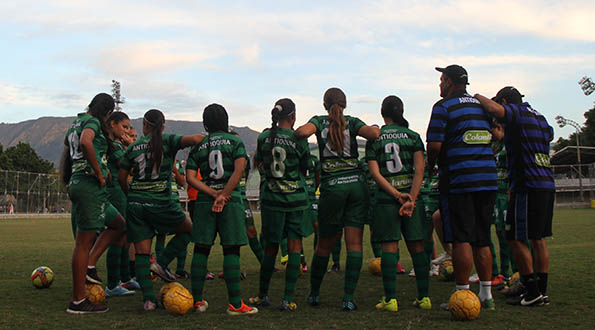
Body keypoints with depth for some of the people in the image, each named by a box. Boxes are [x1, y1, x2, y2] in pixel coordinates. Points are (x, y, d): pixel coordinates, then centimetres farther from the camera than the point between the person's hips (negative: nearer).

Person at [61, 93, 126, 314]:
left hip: (77, 183, 10)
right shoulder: (92, 122, -8)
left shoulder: (75, 124, 21)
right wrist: (100, 173, -20)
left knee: (118, 224, 21)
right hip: (90, 185, -10)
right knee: (84, 241, -6)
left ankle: (89, 265, 9)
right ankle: (78, 302, -2)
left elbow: (66, 154, 30)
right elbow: (85, 142, -27)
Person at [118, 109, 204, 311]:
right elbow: (194, 139, -16)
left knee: (141, 252, 4)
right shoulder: (168, 141, 0)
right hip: (161, 203, -3)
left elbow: (121, 178, 11)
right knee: (188, 230, 21)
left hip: (136, 204, 3)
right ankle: (161, 263, 5)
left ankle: (148, 298, -3)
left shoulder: (133, 147, 9)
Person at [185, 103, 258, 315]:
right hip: (231, 200, -2)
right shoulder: (235, 142, 4)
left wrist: (214, 194, -6)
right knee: (231, 250, -2)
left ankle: (197, 300, 10)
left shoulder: (198, 146, 11)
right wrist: (223, 195, -12)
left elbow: (190, 177, 0)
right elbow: (239, 170, -10)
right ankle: (235, 303, -4)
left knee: (201, 249, 7)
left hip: (204, 201, 2)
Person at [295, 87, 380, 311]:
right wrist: (377, 129, 12)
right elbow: (373, 134, -10)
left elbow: (303, 132, -15)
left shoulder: (320, 121, 6)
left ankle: (314, 293, 23)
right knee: (354, 243, 0)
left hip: (332, 187, 0)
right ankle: (349, 299, -4)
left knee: (324, 244, 11)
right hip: (357, 183, 1)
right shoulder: (352, 122, 7)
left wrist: (291, 133, 6)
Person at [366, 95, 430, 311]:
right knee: (416, 246, 7)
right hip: (412, 195, 1)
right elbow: (419, 171, -5)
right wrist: (410, 199, -11)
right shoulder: (413, 137, 6)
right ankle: (424, 297, 9)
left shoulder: (374, 139, 5)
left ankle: (390, 299, -4)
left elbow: (375, 173, -5)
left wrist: (397, 195, -10)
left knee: (389, 247, -1)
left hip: (386, 198, -1)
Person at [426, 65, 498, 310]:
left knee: (461, 239, -3)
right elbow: (495, 137, 17)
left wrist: (430, 164, 7)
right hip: (488, 177, 6)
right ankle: (486, 295, 15)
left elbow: (434, 144, -11)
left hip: (458, 178, -6)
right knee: (482, 239, 12)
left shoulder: (444, 106, -4)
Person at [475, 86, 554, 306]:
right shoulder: (539, 117, 20)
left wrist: (478, 97, -8)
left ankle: (532, 292, -3)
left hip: (527, 185, -9)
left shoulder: (516, 113, -6)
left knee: (516, 239, -3)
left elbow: (494, 109, -28)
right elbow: (550, 134, 42)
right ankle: (542, 291, 15)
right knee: (538, 239, 12)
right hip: (547, 184, 9)